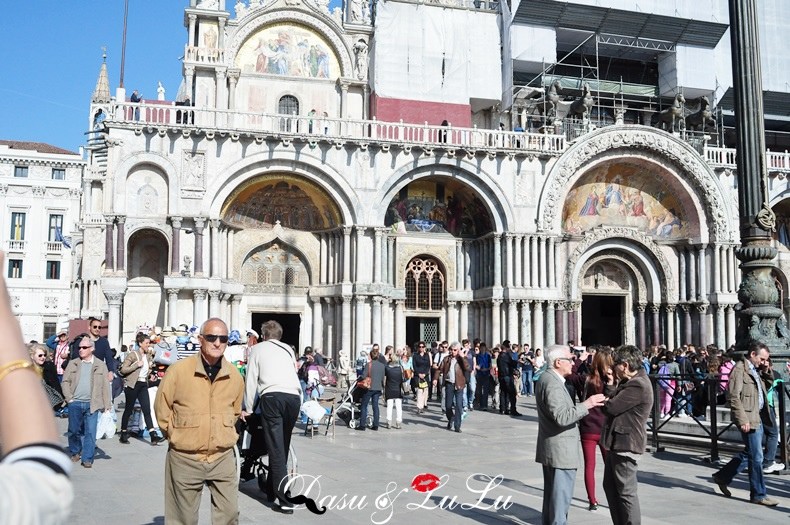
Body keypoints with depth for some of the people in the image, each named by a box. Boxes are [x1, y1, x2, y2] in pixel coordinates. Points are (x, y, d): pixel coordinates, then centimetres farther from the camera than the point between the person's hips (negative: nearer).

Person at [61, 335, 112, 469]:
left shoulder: (100, 365, 6)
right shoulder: (73, 363, 10)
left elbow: (105, 386, 4)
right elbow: (65, 381, 8)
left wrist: (107, 405, -1)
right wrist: (69, 397, -5)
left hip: (92, 404, -2)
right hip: (75, 403, 2)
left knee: (90, 432, -4)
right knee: (74, 430, 9)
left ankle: (87, 458, 2)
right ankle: (75, 453, 30)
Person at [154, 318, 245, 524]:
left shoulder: (234, 375, 0)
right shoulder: (178, 370, -11)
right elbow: (162, 410, -1)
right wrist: (179, 437, 3)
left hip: (223, 457, 3)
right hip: (185, 458, -3)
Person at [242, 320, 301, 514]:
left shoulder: (258, 348, 17)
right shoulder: (288, 349, 27)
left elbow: (251, 379, 12)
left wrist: (248, 408, 15)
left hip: (272, 396, -4)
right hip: (294, 396, 4)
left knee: (276, 449, -5)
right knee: (283, 447, 16)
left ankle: (284, 501, -11)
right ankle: (272, 490, 28)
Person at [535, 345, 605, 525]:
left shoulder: (547, 378, 12)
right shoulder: (553, 383, -20)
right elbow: (562, 417, -29)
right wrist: (586, 404, -27)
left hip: (551, 449, 11)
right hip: (560, 450, -11)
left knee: (552, 494, 18)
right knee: (561, 497, -4)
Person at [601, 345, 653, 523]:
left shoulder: (638, 386, -22)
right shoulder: (632, 382, 13)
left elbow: (611, 407, -23)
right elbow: (617, 403, 11)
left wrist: (601, 401, -2)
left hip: (626, 444, -11)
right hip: (617, 442, 11)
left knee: (626, 492, -1)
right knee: (610, 486, 18)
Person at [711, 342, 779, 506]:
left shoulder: (755, 370, 17)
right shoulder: (739, 370, -13)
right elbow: (734, 397, -19)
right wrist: (743, 420, -22)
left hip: (758, 417, 10)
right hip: (748, 419, -10)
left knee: (749, 454, 17)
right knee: (756, 457, -2)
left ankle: (722, 476, 30)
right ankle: (759, 494, 8)